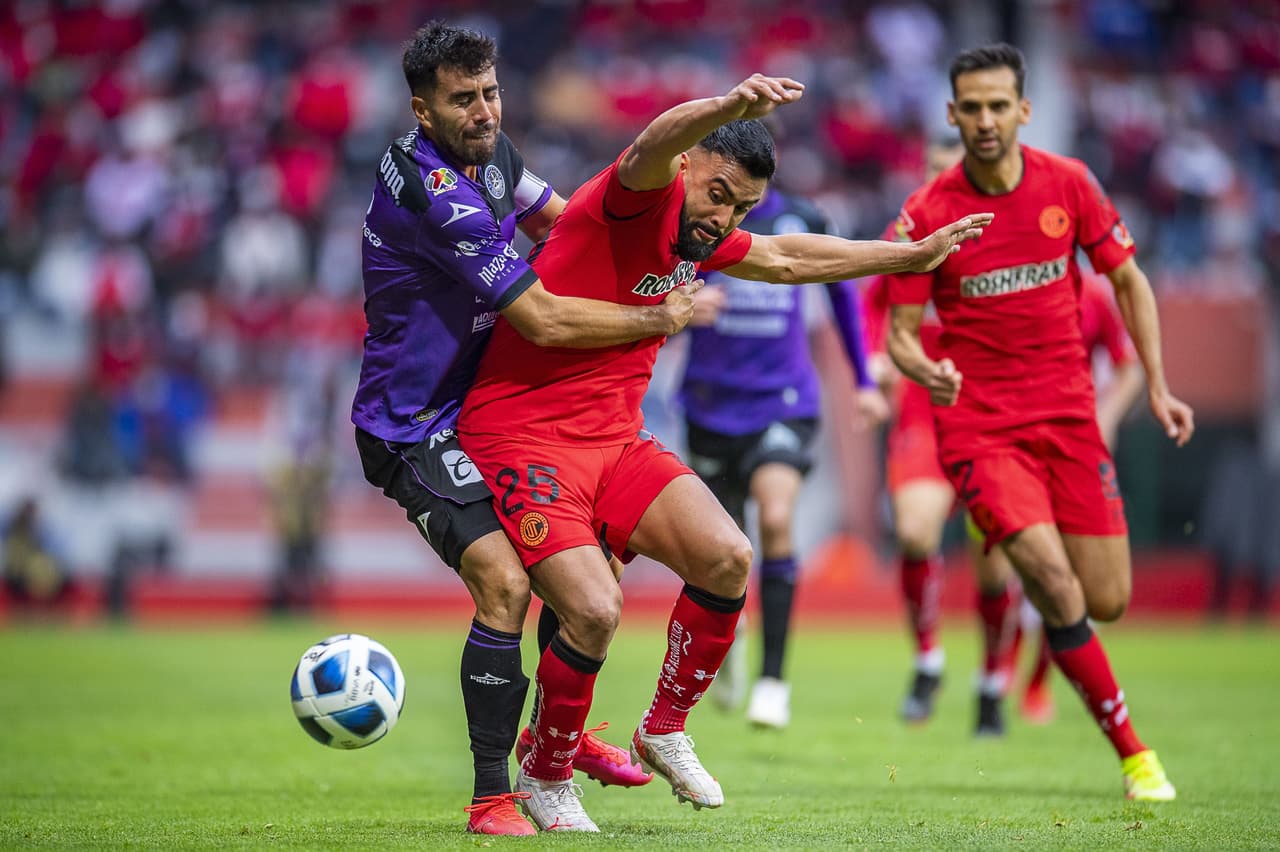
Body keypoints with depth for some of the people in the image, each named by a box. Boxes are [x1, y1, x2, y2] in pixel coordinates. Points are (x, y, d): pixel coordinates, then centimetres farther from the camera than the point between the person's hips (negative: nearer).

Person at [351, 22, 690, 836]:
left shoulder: (489, 153, 1)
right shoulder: (428, 190, -28)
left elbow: (553, 214, 22)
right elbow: (544, 320, -27)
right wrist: (660, 319, -16)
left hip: (481, 405, 10)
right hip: (412, 427, -10)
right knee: (504, 582, -23)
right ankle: (492, 797, -13)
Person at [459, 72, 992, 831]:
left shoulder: (702, 238, 11)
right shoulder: (642, 199, -14)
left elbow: (787, 258, 30)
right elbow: (651, 149, -39)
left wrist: (913, 254, 36)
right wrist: (732, 107, -60)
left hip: (616, 440, 8)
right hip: (522, 434, -8)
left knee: (728, 560, -10)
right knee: (595, 609, -22)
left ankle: (665, 732, 11)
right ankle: (544, 779, 4)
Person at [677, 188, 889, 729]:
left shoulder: (802, 219, 1)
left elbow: (841, 290, 16)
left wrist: (864, 382, 16)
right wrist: (683, 309, -26)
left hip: (784, 398, -1)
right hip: (712, 405, 1)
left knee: (776, 519, -25)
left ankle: (773, 679, -19)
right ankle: (728, 630, 44)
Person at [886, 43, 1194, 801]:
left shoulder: (1069, 184, -1)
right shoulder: (927, 215, -8)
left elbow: (1129, 282, 10)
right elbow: (901, 332, -3)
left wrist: (1157, 385, 4)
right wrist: (924, 370, -25)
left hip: (1069, 416, 3)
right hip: (979, 425, -3)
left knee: (1108, 602, 0)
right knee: (1058, 590, -19)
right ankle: (1133, 752, -6)